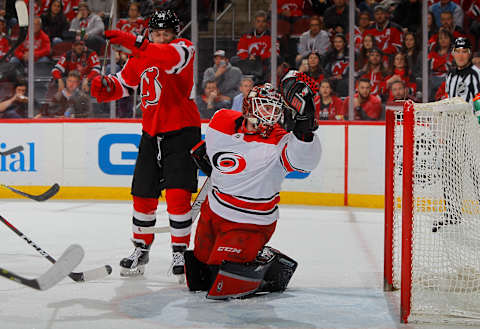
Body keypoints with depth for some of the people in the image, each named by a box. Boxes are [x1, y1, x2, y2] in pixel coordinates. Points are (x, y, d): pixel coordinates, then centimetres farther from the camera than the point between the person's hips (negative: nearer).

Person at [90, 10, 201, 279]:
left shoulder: (184, 48, -10)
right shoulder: (139, 58, 9)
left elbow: (171, 58, -34)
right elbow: (122, 85, 17)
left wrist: (134, 43, -46)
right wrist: (105, 86, -7)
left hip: (182, 131, -6)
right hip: (152, 133, 6)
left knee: (178, 195, -13)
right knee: (144, 196, 9)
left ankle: (180, 253, 1)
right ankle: (141, 250, 26)